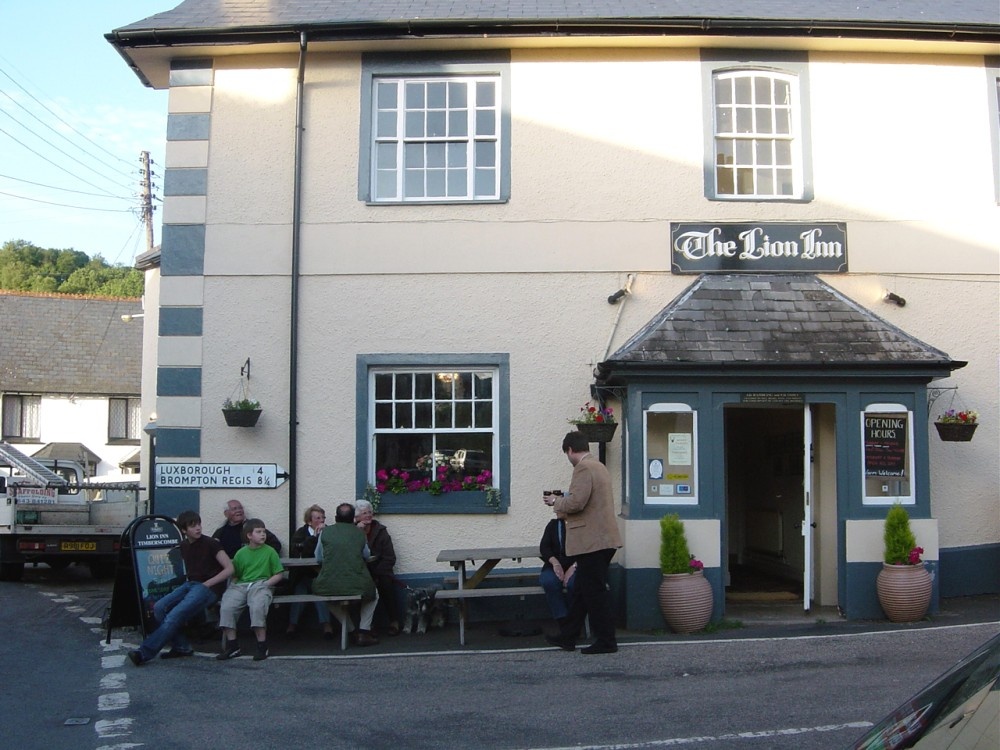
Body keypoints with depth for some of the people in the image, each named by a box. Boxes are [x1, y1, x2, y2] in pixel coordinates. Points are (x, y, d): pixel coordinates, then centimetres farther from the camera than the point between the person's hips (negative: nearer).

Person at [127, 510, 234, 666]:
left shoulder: (210, 544, -5)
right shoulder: (184, 546, 13)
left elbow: (229, 569, -11)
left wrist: (206, 584, -13)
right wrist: (188, 581, 11)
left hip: (208, 588, -7)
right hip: (190, 584, 7)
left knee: (175, 615, -23)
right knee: (159, 608, -15)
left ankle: (145, 652, -19)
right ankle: (181, 647, -7)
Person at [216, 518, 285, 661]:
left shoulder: (270, 551, 9)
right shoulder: (241, 553, 16)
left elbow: (279, 574, 6)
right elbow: (235, 575, 19)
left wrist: (265, 584, -7)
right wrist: (233, 586, -1)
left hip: (262, 584, -3)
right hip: (241, 585, 3)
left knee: (257, 607, -35)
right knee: (226, 607, -24)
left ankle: (262, 646, -22)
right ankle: (232, 646, -13)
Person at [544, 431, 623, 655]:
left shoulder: (583, 468, -15)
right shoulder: (599, 466, 17)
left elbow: (576, 503, -23)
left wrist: (556, 502, -5)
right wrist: (562, 501, 19)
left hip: (591, 541, -10)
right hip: (600, 538, 10)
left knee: (595, 592, -3)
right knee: (581, 589, 15)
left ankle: (606, 641, 4)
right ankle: (567, 636, 23)